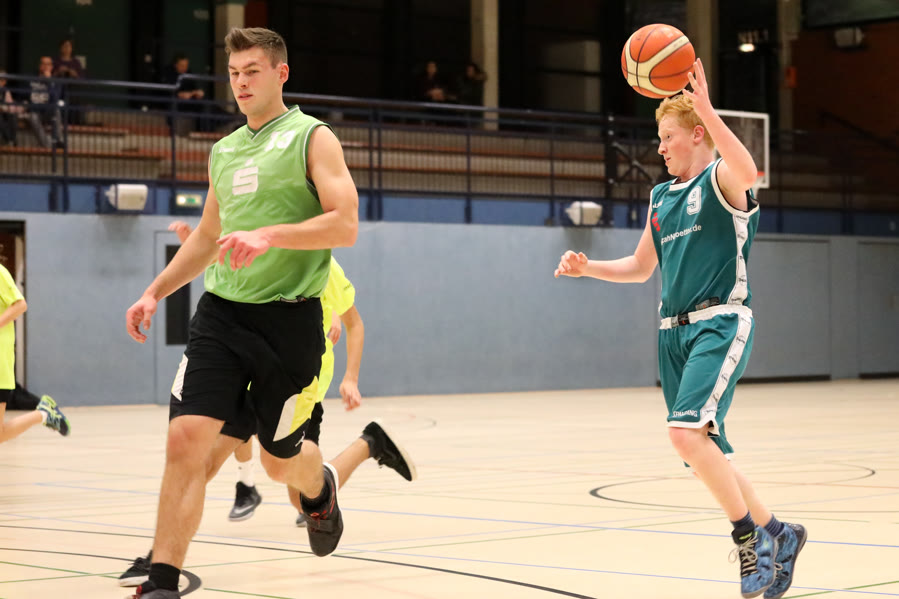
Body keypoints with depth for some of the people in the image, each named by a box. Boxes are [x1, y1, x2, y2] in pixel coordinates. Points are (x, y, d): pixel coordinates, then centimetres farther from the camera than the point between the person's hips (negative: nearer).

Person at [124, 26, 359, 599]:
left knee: (280, 458, 7)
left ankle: (321, 487, 45)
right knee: (187, 438, -12)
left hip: (288, 317, -4)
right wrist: (154, 293, 19)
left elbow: (345, 225, -14)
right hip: (221, 313, 5)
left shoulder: (312, 138, -3)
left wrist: (269, 235, -26)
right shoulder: (223, 151, 16)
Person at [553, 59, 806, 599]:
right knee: (703, 450, 8)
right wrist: (587, 268, 12)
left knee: (687, 432, -25)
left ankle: (749, 534, -9)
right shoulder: (661, 197, 18)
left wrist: (705, 108, -36)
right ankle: (775, 534, 24)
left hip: (721, 323, -8)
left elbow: (748, 171, -31)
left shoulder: (720, 180, -5)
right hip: (675, 331, 8)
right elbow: (641, 267, 27)